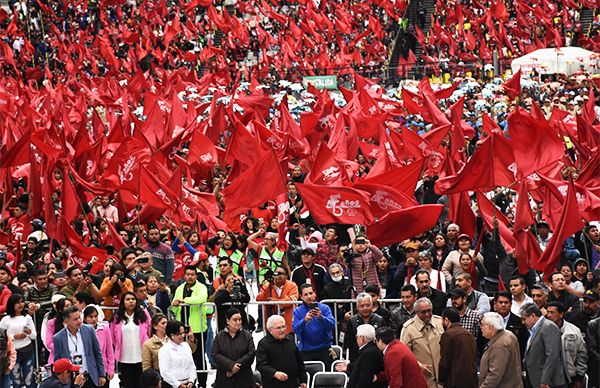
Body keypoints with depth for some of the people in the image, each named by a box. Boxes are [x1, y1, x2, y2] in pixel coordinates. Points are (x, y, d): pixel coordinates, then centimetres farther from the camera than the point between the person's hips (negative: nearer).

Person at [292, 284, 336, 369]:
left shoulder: (324, 308, 3)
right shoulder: (298, 311, 4)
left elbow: (332, 325, -10)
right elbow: (295, 329, -9)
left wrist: (321, 317, -29)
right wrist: (304, 320, -27)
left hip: (324, 349, 0)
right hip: (306, 350, 0)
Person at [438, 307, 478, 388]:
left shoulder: (448, 335, -8)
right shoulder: (469, 334, 13)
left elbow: (444, 362, -8)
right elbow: (474, 359, 15)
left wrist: (440, 379, 5)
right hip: (472, 381, 7)